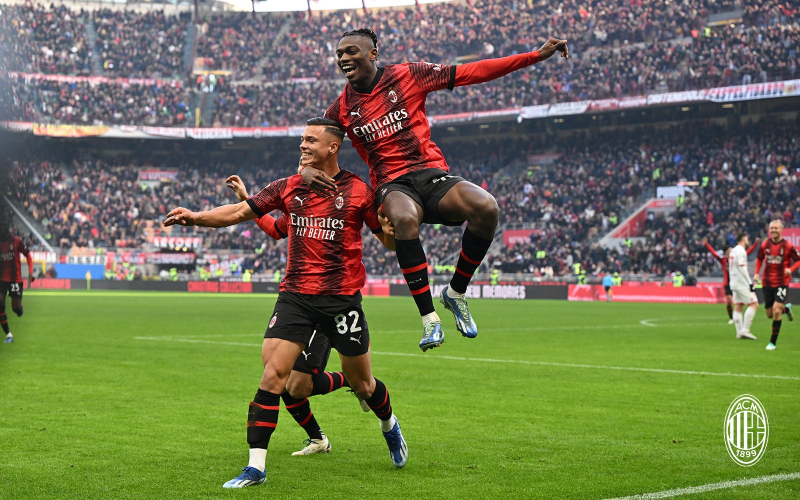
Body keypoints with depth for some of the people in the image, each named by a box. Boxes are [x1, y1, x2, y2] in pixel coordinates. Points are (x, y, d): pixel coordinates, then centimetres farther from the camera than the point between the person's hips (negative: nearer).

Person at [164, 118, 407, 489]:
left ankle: (389, 425, 45)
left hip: (342, 298, -2)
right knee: (273, 375, -12)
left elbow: (390, 241, 4)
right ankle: (256, 467, -8)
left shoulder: (358, 191, -2)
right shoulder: (288, 188, 7)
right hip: (295, 295, 2)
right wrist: (195, 217, -6)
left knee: (361, 383, 11)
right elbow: (239, 212, 7)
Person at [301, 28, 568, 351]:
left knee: (486, 209, -29)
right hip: (392, 186, -1)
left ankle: (456, 293, -6)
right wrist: (307, 170, -11)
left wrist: (539, 55, -1)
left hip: (432, 173, 1)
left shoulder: (407, 76, 4)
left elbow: (473, 72, 3)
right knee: (405, 219, -39)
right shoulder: (342, 108, 9)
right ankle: (429, 318, -31)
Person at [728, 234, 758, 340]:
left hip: (734, 282, 10)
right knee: (754, 304, -9)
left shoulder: (732, 251, 17)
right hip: (742, 283, -10)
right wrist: (750, 283, -18)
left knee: (738, 307, 8)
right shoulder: (740, 251, -12)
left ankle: (739, 332, 6)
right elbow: (742, 268, -19)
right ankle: (745, 330, -14)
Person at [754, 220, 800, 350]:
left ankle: (773, 342, -8)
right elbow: (759, 259, 18)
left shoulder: (787, 246, -9)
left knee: (776, 310, -18)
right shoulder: (765, 245, 1)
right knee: (770, 314, 8)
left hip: (782, 282, -4)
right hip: (767, 283, 4)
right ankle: (786, 308, 43)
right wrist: (757, 273, 4)